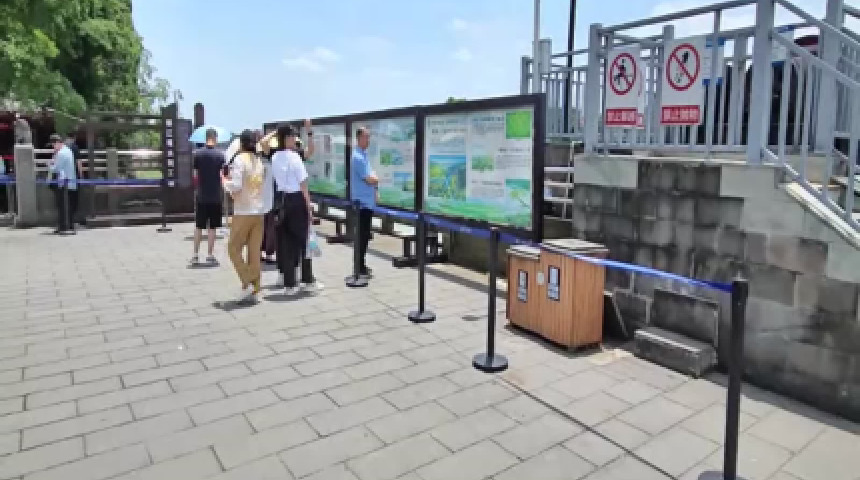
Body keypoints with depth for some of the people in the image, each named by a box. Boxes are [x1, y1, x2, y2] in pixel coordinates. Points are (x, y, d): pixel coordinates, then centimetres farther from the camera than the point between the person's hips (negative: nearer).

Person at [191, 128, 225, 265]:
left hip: (201, 196, 2)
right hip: (215, 196, -2)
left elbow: (195, 174, 2)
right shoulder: (220, 154, -5)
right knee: (212, 227, 4)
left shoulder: (197, 154, 0)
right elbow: (222, 175, -8)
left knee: (198, 227, 10)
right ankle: (210, 255, 7)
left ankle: (195, 255, 12)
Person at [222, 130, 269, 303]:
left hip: (243, 212, -6)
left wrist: (225, 181, 1)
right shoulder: (261, 161, 9)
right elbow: (266, 186, 8)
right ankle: (254, 288, 11)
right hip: (259, 212, 6)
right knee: (254, 251, 8)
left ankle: (247, 283, -3)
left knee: (234, 249, 6)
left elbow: (235, 186, -16)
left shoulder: (240, 159, -9)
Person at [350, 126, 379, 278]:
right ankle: (360, 268, -2)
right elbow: (370, 179, -18)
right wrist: (377, 179, 1)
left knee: (365, 235, 14)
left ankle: (362, 265, 22)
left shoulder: (364, 155, 16)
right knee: (363, 235, -6)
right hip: (362, 202, -10)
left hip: (367, 201, 10)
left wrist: (373, 180, 2)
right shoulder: (358, 157, -15)